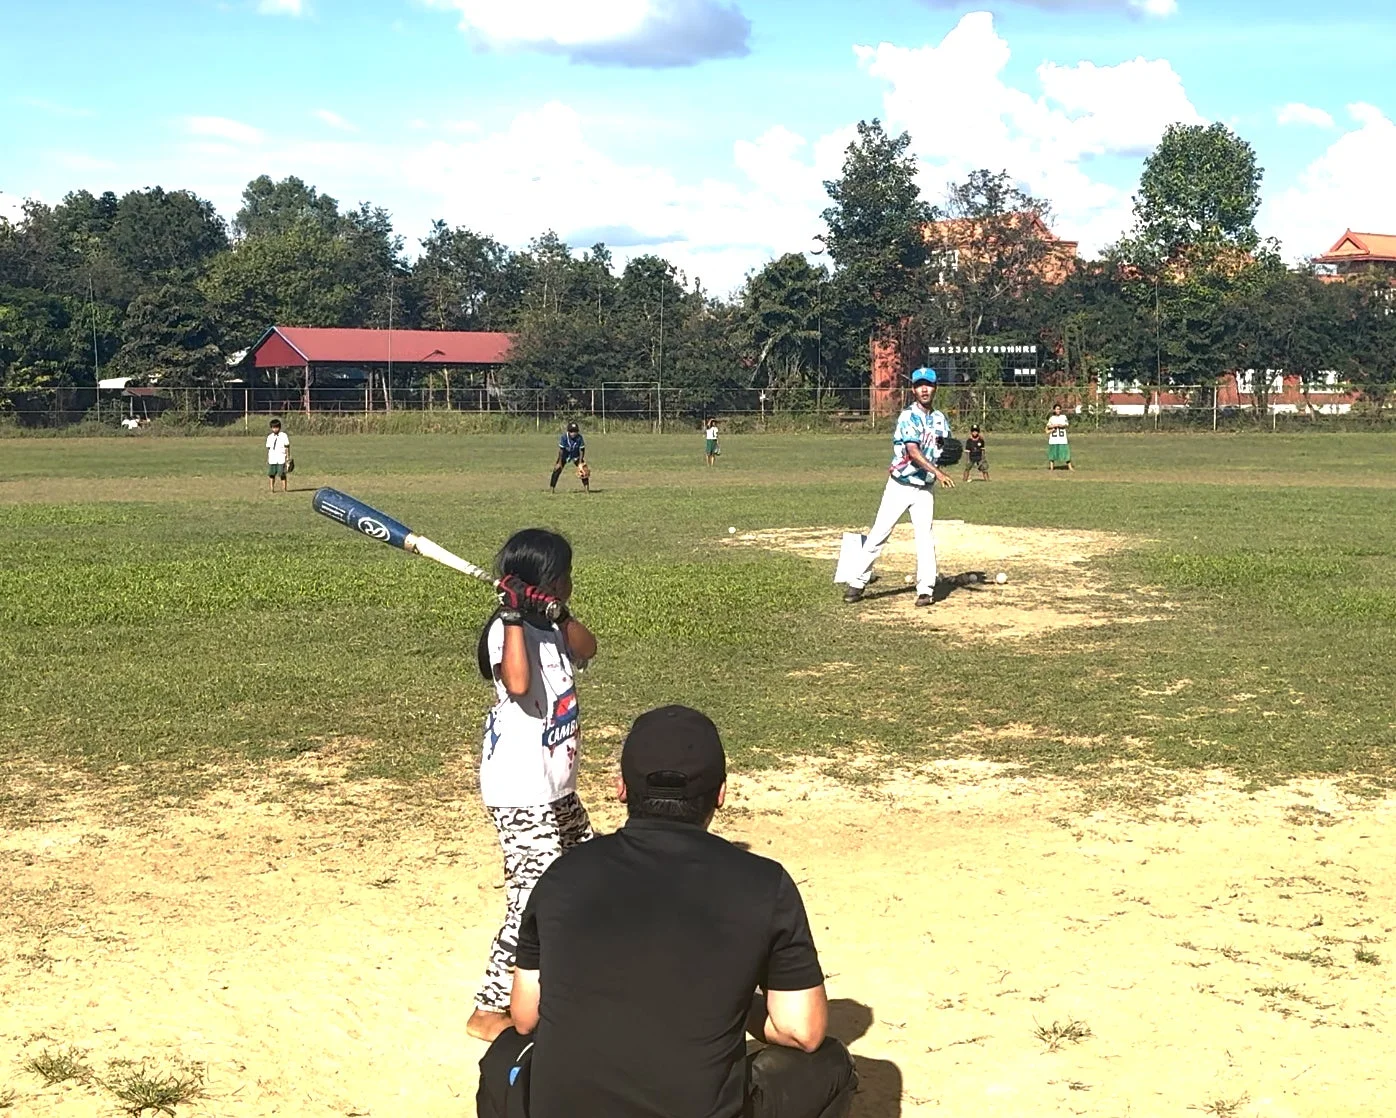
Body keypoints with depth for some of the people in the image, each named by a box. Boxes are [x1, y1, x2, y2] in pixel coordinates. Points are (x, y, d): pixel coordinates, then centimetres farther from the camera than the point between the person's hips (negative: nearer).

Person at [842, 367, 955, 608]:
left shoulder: (940, 420, 5)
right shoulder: (908, 417, -13)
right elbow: (913, 452, -25)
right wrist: (937, 472, -36)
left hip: (925, 489, 4)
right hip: (900, 486, -3)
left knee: (925, 538, -5)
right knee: (878, 534, 0)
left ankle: (926, 589, 1)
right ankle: (858, 583, 9)